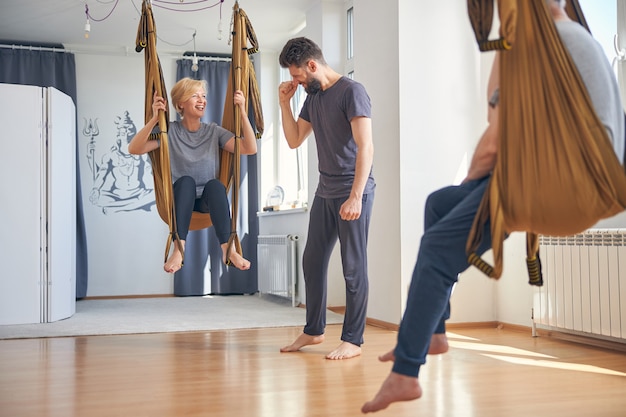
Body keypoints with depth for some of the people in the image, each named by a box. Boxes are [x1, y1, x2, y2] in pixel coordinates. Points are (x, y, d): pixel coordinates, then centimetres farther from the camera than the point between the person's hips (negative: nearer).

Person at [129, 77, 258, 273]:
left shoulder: (214, 131, 4)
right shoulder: (170, 131, -1)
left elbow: (250, 149, -8)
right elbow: (134, 149, -14)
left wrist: (242, 112, -17)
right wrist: (154, 119, -25)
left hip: (209, 199, 1)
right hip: (181, 197, -1)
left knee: (214, 183, -32)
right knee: (186, 180, -34)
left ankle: (228, 249, -41)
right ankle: (179, 249, -43)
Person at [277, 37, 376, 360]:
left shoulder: (351, 91, -12)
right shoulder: (313, 97, 14)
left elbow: (365, 146, -19)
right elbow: (294, 140, 18)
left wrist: (355, 196, -24)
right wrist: (284, 103, 7)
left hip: (353, 192, -8)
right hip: (325, 191, 9)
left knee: (353, 266, -3)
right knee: (312, 260, 12)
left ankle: (353, 340, 6)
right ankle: (313, 330, 25)